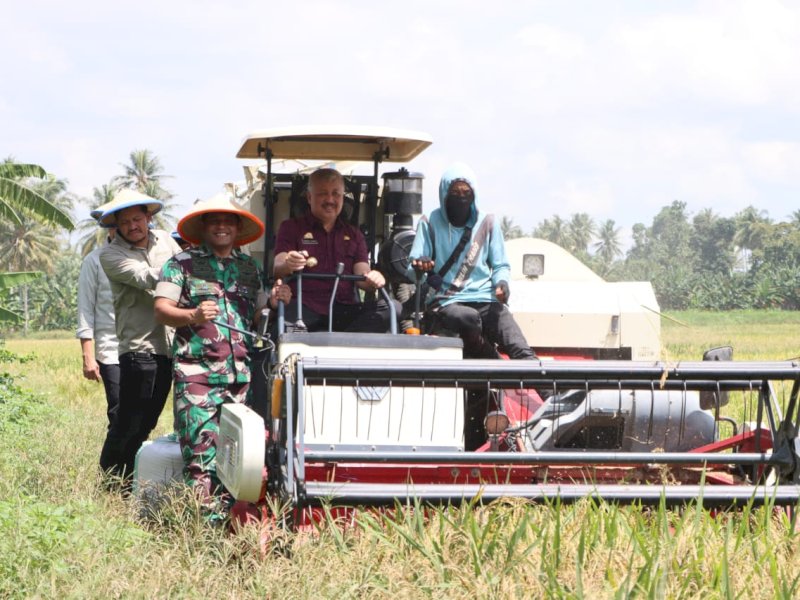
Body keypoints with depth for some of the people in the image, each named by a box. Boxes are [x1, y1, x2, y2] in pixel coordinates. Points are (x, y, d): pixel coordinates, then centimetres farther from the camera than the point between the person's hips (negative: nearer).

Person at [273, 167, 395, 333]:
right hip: (304, 307, -3)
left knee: (388, 308, -26)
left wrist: (372, 280, -13)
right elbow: (278, 270, 2)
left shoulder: (353, 235, 26)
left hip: (344, 310, 3)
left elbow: (362, 273, 13)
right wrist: (288, 265, -25)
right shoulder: (291, 228, 17)